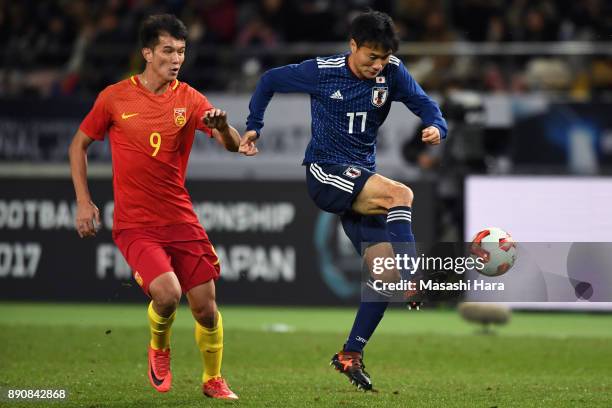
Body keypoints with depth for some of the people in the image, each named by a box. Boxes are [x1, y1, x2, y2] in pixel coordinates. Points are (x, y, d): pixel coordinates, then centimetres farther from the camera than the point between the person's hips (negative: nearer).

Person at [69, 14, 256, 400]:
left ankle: (214, 380, 25)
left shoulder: (189, 99, 1)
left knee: (206, 308, 0)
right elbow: (79, 145, 9)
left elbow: (232, 144, -7)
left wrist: (223, 127, -31)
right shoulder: (115, 97, -3)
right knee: (167, 293, -24)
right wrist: (84, 202, 1)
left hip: (181, 219, 3)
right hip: (135, 223, -3)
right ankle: (159, 348, 9)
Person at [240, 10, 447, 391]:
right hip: (324, 173, -5)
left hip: (363, 181, 5)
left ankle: (351, 354, 3)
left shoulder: (392, 72, -2)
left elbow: (424, 104, -6)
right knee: (401, 194, -30)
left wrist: (436, 126, -28)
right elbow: (269, 80, 5)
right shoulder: (321, 72, -9)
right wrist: (254, 127, 5)